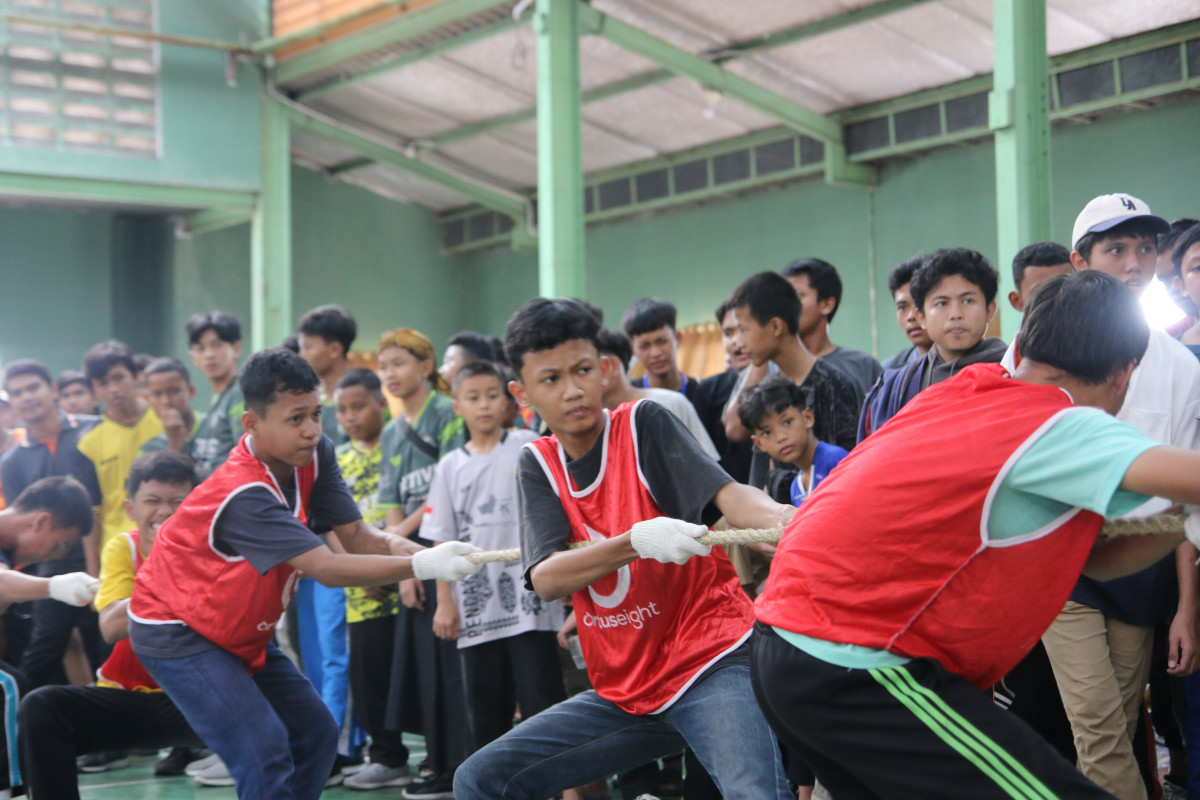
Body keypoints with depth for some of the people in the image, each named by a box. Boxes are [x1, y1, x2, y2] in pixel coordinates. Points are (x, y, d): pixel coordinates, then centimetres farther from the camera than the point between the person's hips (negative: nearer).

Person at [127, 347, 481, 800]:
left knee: (316, 735, 7)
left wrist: (396, 545, -33)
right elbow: (327, 569, -40)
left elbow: (354, 535, -11)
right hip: (176, 632, -9)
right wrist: (421, 566, -48)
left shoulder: (315, 454, -9)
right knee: (264, 753, -21)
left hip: (242, 633, 9)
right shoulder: (243, 494, -33)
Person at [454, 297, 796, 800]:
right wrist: (637, 541, -31)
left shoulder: (644, 424, -6)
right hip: (624, 693, 6)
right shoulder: (538, 465, 5)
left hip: (711, 662, -6)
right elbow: (545, 579, -12)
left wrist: (778, 517, -47)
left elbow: (726, 494, -23)